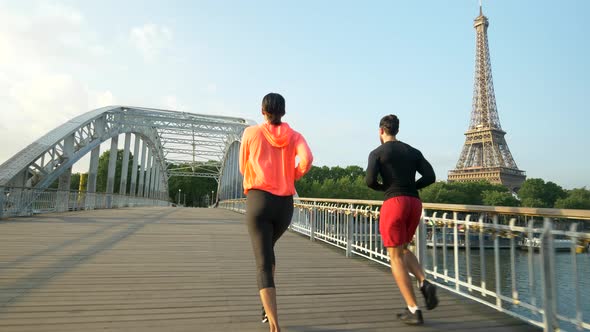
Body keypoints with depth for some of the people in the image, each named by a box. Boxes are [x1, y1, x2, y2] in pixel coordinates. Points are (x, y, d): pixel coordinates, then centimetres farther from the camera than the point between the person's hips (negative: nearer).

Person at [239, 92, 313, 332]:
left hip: (258, 201, -3)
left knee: (263, 264, -2)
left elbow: (244, 169, 12)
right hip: (285, 204, 3)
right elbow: (307, 159, -12)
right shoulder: (294, 136, 7)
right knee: (267, 248, 29)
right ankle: (268, 307, 30)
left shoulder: (250, 133, 5)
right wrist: (292, 176, 7)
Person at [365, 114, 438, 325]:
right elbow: (430, 176, 6)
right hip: (414, 203, 6)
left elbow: (370, 181, -10)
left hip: (394, 203, -6)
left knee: (395, 256, 3)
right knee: (402, 249, 23)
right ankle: (424, 283, -1)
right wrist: (410, 187, 15)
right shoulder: (413, 151, 16)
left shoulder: (377, 153, 1)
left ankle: (414, 310, 1)